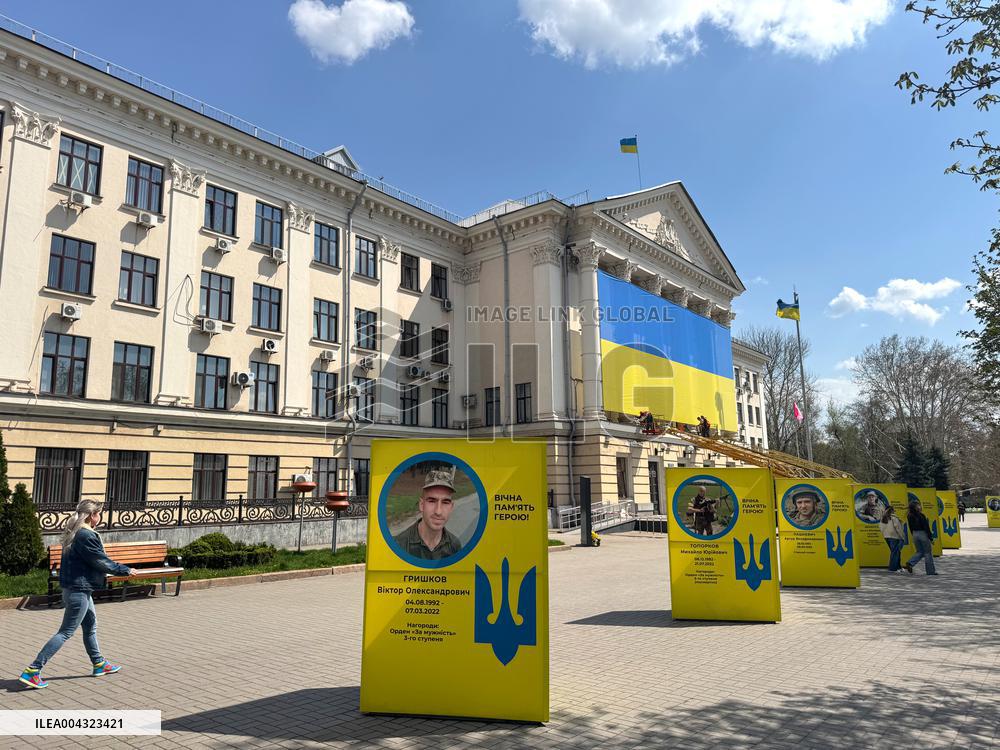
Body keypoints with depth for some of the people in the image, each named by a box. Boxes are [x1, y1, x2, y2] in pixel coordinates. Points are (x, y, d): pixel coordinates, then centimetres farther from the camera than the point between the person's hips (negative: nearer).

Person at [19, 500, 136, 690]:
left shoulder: (74, 533, 8)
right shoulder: (87, 536, -21)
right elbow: (102, 562, -16)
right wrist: (126, 570, -5)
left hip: (73, 587, 10)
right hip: (79, 590, -10)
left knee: (91, 626, 20)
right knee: (65, 633, -1)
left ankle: (99, 664, 32)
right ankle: (33, 671, 2)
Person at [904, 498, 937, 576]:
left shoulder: (909, 516, 3)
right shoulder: (921, 515, -17)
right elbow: (926, 527, -16)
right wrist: (930, 537, -10)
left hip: (915, 534, 6)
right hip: (923, 534, -6)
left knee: (920, 552, 16)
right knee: (928, 552, 6)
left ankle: (910, 563, -5)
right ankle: (930, 571, 12)